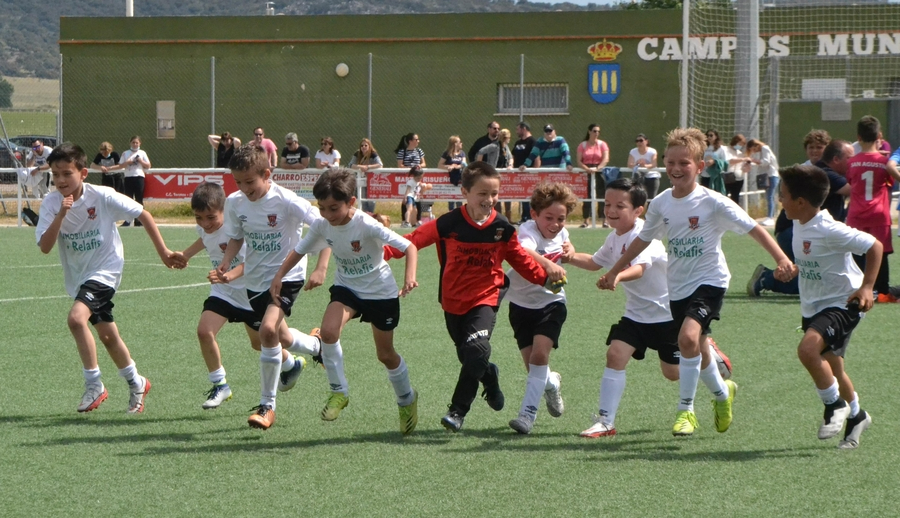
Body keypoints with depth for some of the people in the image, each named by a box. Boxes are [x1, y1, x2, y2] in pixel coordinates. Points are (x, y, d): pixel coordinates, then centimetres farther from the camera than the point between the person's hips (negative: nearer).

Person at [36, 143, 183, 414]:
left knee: (76, 317, -26)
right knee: (107, 334, 16)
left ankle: (94, 385, -15)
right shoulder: (51, 204, -11)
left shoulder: (102, 197, -19)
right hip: (78, 276, 5)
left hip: (105, 268, -5)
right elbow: (45, 247, -20)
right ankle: (137, 384, 37)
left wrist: (163, 252, -7)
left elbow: (142, 215, -9)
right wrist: (61, 215, -32)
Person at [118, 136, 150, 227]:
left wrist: (141, 161, -8)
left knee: (139, 199, 0)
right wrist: (127, 162, -10)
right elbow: (121, 165, 7)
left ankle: (138, 220, 3)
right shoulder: (125, 153, 9)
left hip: (139, 177, -1)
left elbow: (148, 166, 8)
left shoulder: (142, 153, 8)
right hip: (128, 177, 1)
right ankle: (128, 219, 3)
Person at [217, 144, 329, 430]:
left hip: (287, 275, -6)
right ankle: (315, 345, 53)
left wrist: (320, 269, -27)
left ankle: (267, 406, -14)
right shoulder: (234, 203, -5)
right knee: (277, 337, 18)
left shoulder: (286, 201, -20)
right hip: (254, 279, 6)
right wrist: (225, 264, -9)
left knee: (268, 330, -26)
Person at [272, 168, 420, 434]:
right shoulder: (322, 226, -13)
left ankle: (407, 400, 37)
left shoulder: (367, 226, -28)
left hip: (381, 292, -4)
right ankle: (338, 391, -8)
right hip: (347, 287, 4)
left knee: (385, 355, 9)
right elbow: (299, 250, 4)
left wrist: (409, 277, -44)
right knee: (328, 330, -25)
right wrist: (279, 276, -7)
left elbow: (408, 246, -29)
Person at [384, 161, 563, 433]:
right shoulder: (448, 224, -12)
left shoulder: (503, 228, -6)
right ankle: (490, 377, 49)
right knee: (469, 358, 12)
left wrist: (545, 277, -1)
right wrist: (384, 251, -26)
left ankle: (458, 410, -10)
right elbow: (414, 240, -13)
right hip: (453, 301, 1)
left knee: (477, 350, -24)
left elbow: (521, 259, 8)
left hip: (485, 299, -1)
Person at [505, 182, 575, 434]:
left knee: (540, 354, -19)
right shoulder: (528, 230, -23)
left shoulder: (562, 234, -4)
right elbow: (523, 251, -51)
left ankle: (528, 413, -16)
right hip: (522, 303, -2)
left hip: (551, 302, 2)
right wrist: (547, 264, -65)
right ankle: (551, 382, 39)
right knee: (533, 363, 3)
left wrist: (569, 253, 4)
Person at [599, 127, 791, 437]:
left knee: (688, 337, -26)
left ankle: (686, 409, -13)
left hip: (709, 281, -6)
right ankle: (722, 392, 45)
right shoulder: (661, 204, -1)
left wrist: (781, 258, -25)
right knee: (696, 351, 15)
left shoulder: (713, 203, -15)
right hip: (678, 286, 6)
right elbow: (643, 240, 14)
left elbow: (752, 228, -14)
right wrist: (614, 272, 19)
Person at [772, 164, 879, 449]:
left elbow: (874, 246, -18)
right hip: (813, 306, 9)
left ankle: (835, 405, -9)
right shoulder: (799, 225, 4)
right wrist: (792, 270, 0)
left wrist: (866, 287, -20)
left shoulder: (829, 230, -23)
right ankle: (856, 415, 40)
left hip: (842, 303, -9)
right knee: (831, 366, 18)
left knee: (807, 349, -29)